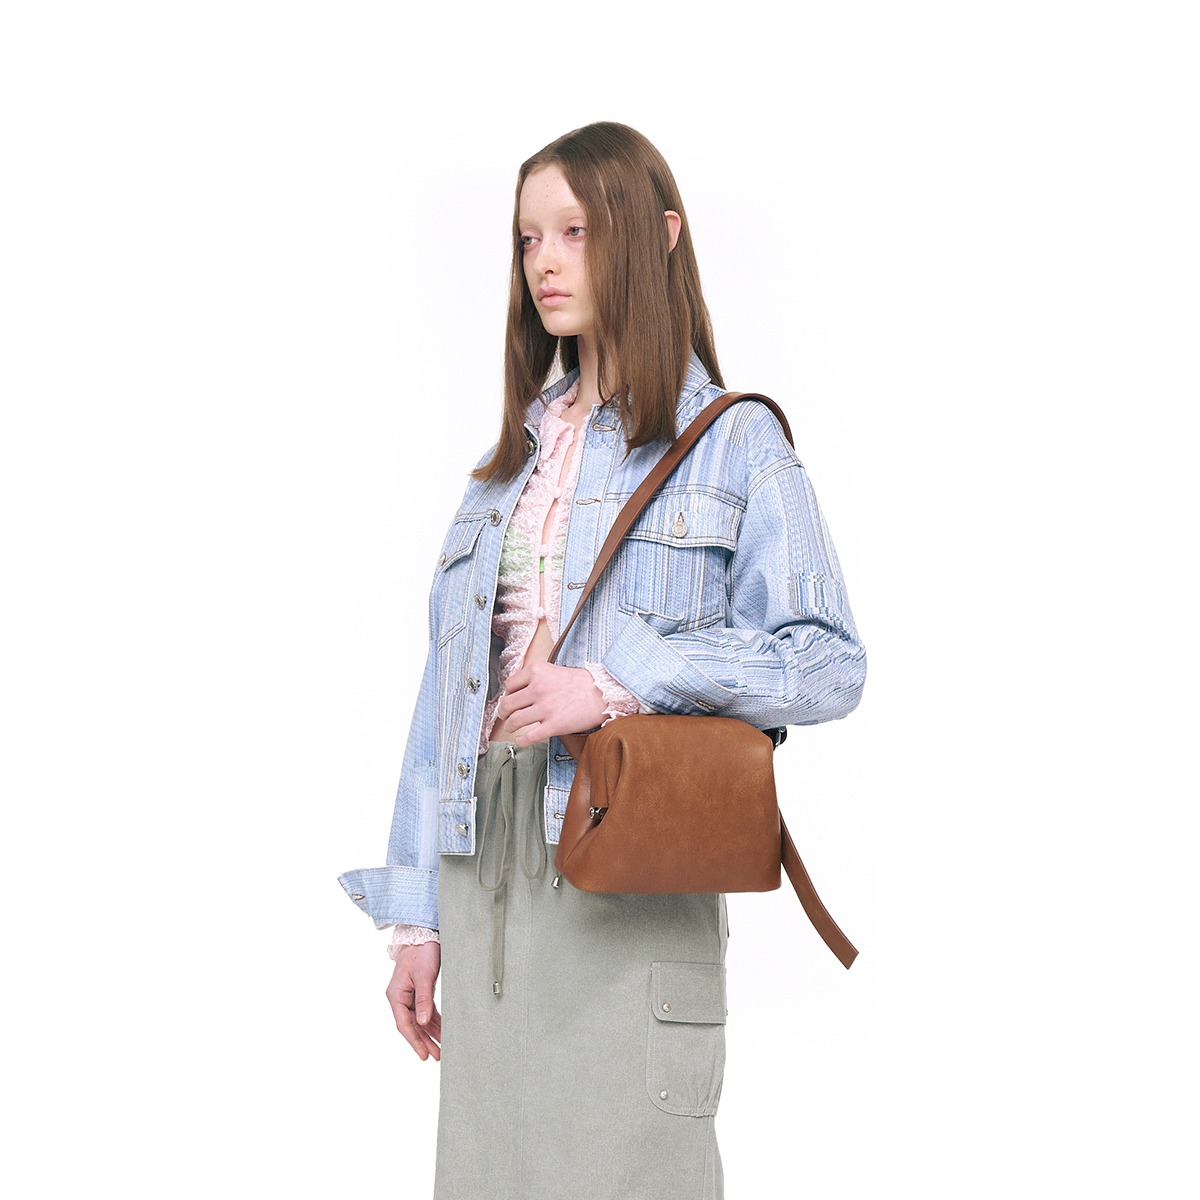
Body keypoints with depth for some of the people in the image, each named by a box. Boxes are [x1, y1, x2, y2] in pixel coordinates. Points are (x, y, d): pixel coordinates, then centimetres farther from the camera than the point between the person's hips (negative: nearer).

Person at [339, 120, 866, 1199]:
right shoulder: (516, 454, 17)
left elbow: (828, 661, -8)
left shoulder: (733, 444, 1)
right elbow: (450, 682, 13)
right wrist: (417, 914, 9)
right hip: (487, 867, 5)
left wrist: (626, 680, -18)